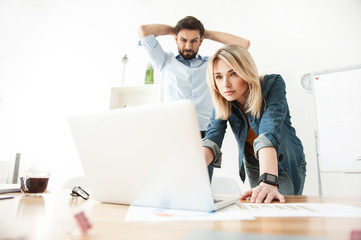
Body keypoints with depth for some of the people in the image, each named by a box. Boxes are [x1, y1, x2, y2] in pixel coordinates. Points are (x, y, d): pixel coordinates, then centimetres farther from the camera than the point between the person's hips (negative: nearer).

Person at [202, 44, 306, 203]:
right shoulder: (222, 103, -17)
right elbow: (212, 140, -29)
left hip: (287, 163, -2)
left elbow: (269, 131, -40)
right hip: (253, 166, 3)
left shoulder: (273, 84, -27)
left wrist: (268, 181, -53)